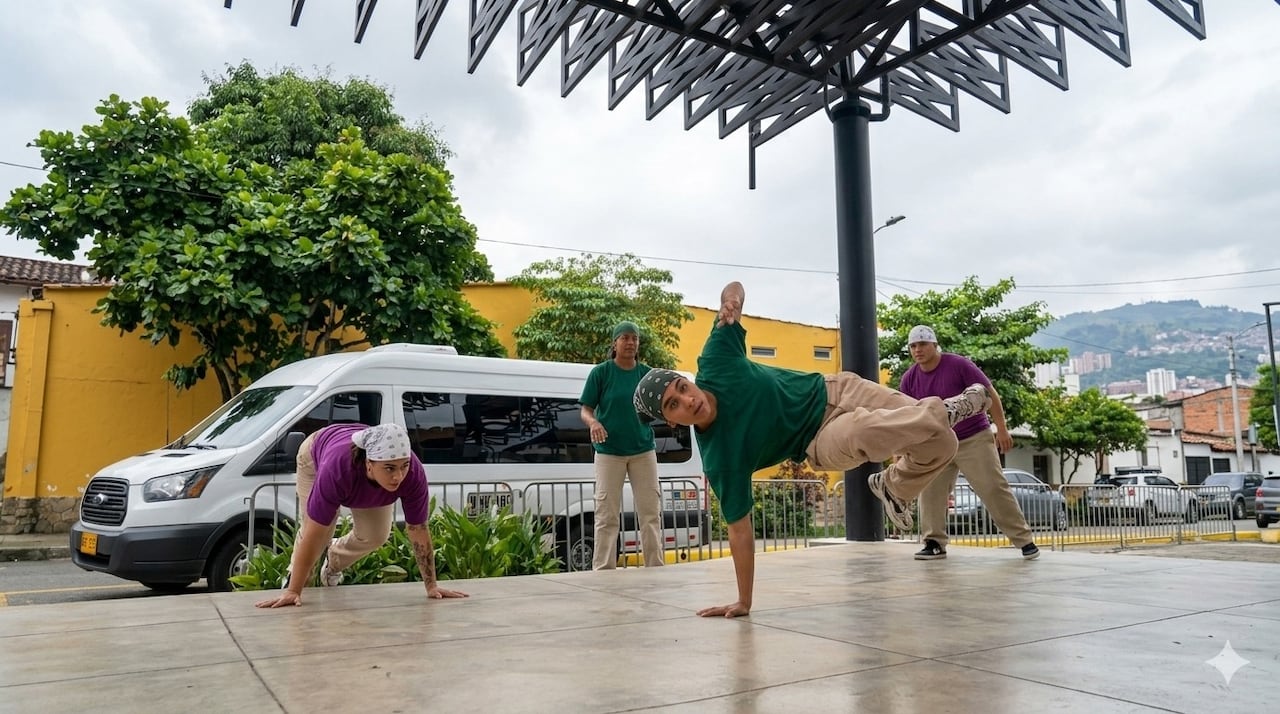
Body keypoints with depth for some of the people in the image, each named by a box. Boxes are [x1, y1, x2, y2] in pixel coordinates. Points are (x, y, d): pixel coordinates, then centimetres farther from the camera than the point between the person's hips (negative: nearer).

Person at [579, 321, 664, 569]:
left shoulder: (646, 373, 4)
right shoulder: (601, 372, -4)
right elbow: (586, 410, -3)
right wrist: (594, 423, -25)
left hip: (643, 451, 3)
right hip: (609, 452, -3)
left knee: (650, 512, 6)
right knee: (607, 515, 0)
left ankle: (655, 567, 16)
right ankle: (603, 570, 8)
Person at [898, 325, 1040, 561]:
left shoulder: (958, 365, -17)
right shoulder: (909, 379, -5)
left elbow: (990, 393, -11)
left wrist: (1001, 429, -13)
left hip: (975, 439, -4)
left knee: (994, 489, -3)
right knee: (929, 491, -4)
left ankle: (1024, 540, 8)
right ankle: (935, 543, 4)